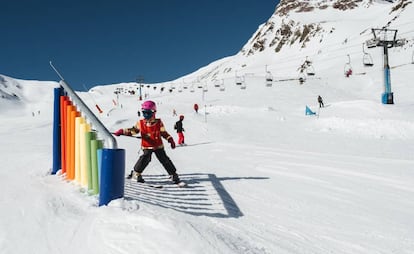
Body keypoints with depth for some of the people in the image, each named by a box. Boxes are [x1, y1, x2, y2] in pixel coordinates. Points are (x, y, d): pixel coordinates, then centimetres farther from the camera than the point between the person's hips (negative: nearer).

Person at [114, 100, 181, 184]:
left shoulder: (159, 123, -4)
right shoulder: (140, 123, -4)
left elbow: (163, 132, 7)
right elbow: (133, 130, 3)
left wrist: (170, 139, -5)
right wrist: (122, 131, -10)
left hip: (158, 146, 0)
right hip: (147, 147, 0)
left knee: (164, 159, -3)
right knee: (145, 158, -22)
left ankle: (174, 175, 9)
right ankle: (136, 173, -4)